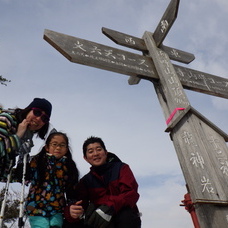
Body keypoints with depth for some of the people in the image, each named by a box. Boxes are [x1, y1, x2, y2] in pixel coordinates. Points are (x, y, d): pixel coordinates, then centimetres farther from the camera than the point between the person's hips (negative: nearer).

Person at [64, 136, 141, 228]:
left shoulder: (121, 168, 2)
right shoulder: (86, 181, 11)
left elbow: (131, 193, -13)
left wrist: (109, 208, -31)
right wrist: (71, 211, -25)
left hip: (127, 220, -2)